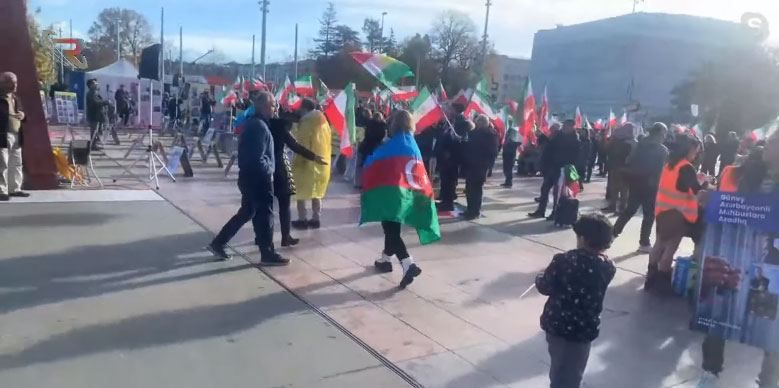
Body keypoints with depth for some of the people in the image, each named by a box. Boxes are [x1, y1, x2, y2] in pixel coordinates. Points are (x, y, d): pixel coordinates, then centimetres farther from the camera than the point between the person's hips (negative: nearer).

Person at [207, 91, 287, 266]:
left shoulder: (251, 122, 12)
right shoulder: (260, 126, -19)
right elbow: (258, 158, -25)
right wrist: (269, 171, -11)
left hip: (249, 176, 10)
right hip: (258, 178, -10)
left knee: (246, 213, 18)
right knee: (265, 215, 0)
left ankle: (218, 243, 22)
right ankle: (268, 254, 10)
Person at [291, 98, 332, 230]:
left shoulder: (306, 122, -13)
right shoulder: (324, 122, 9)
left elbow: (303, 146, -16)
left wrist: (296, 162, -10)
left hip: (307, 163, -8)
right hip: (322, 163, 8)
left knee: (301, 193, 2)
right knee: (316, 193, 15)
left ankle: (302, 220, 2)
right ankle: (315, 219, 18)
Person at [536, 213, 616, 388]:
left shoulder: (563, 260, -16)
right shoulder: (608, 268, -9)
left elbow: (545, 287, -9)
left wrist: (540, 277, 11)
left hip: (557, 324, 0)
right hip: (584, 329, 0)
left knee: (559, 370, 22)